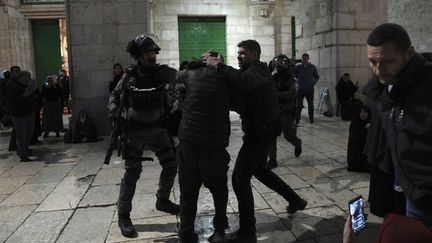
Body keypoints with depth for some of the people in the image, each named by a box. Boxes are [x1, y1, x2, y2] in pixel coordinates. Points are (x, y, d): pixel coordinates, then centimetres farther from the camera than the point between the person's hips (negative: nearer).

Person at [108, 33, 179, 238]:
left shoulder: (162, 72, -6)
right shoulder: (130, 75, -6)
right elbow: (115, 94, 8)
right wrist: (113, 109, -12)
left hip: (158, 129, 3)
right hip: (135, 131, -2)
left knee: (171, 166, 9)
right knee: (132, 173, -1)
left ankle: (162, 200, 34)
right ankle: (123, 216, 14)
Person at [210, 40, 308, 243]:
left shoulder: (256, 70, -16)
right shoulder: (254, 70, 16)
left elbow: (244, 81, -41)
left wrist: (220, 66, -31)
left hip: (261, 131, -10)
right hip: (260, 129, 10)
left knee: (240, 178, -7)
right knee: (259, 169, 27)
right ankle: (295, 200, 39)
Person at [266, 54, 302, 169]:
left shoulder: (289, 80, -13)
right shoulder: (273, 78, 1)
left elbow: (293, 94, -30)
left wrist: (277, 94, -39)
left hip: (286, 113, -4)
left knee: (289, 135, 7)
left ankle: (298, 144, 43)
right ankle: (272, 160, 4)